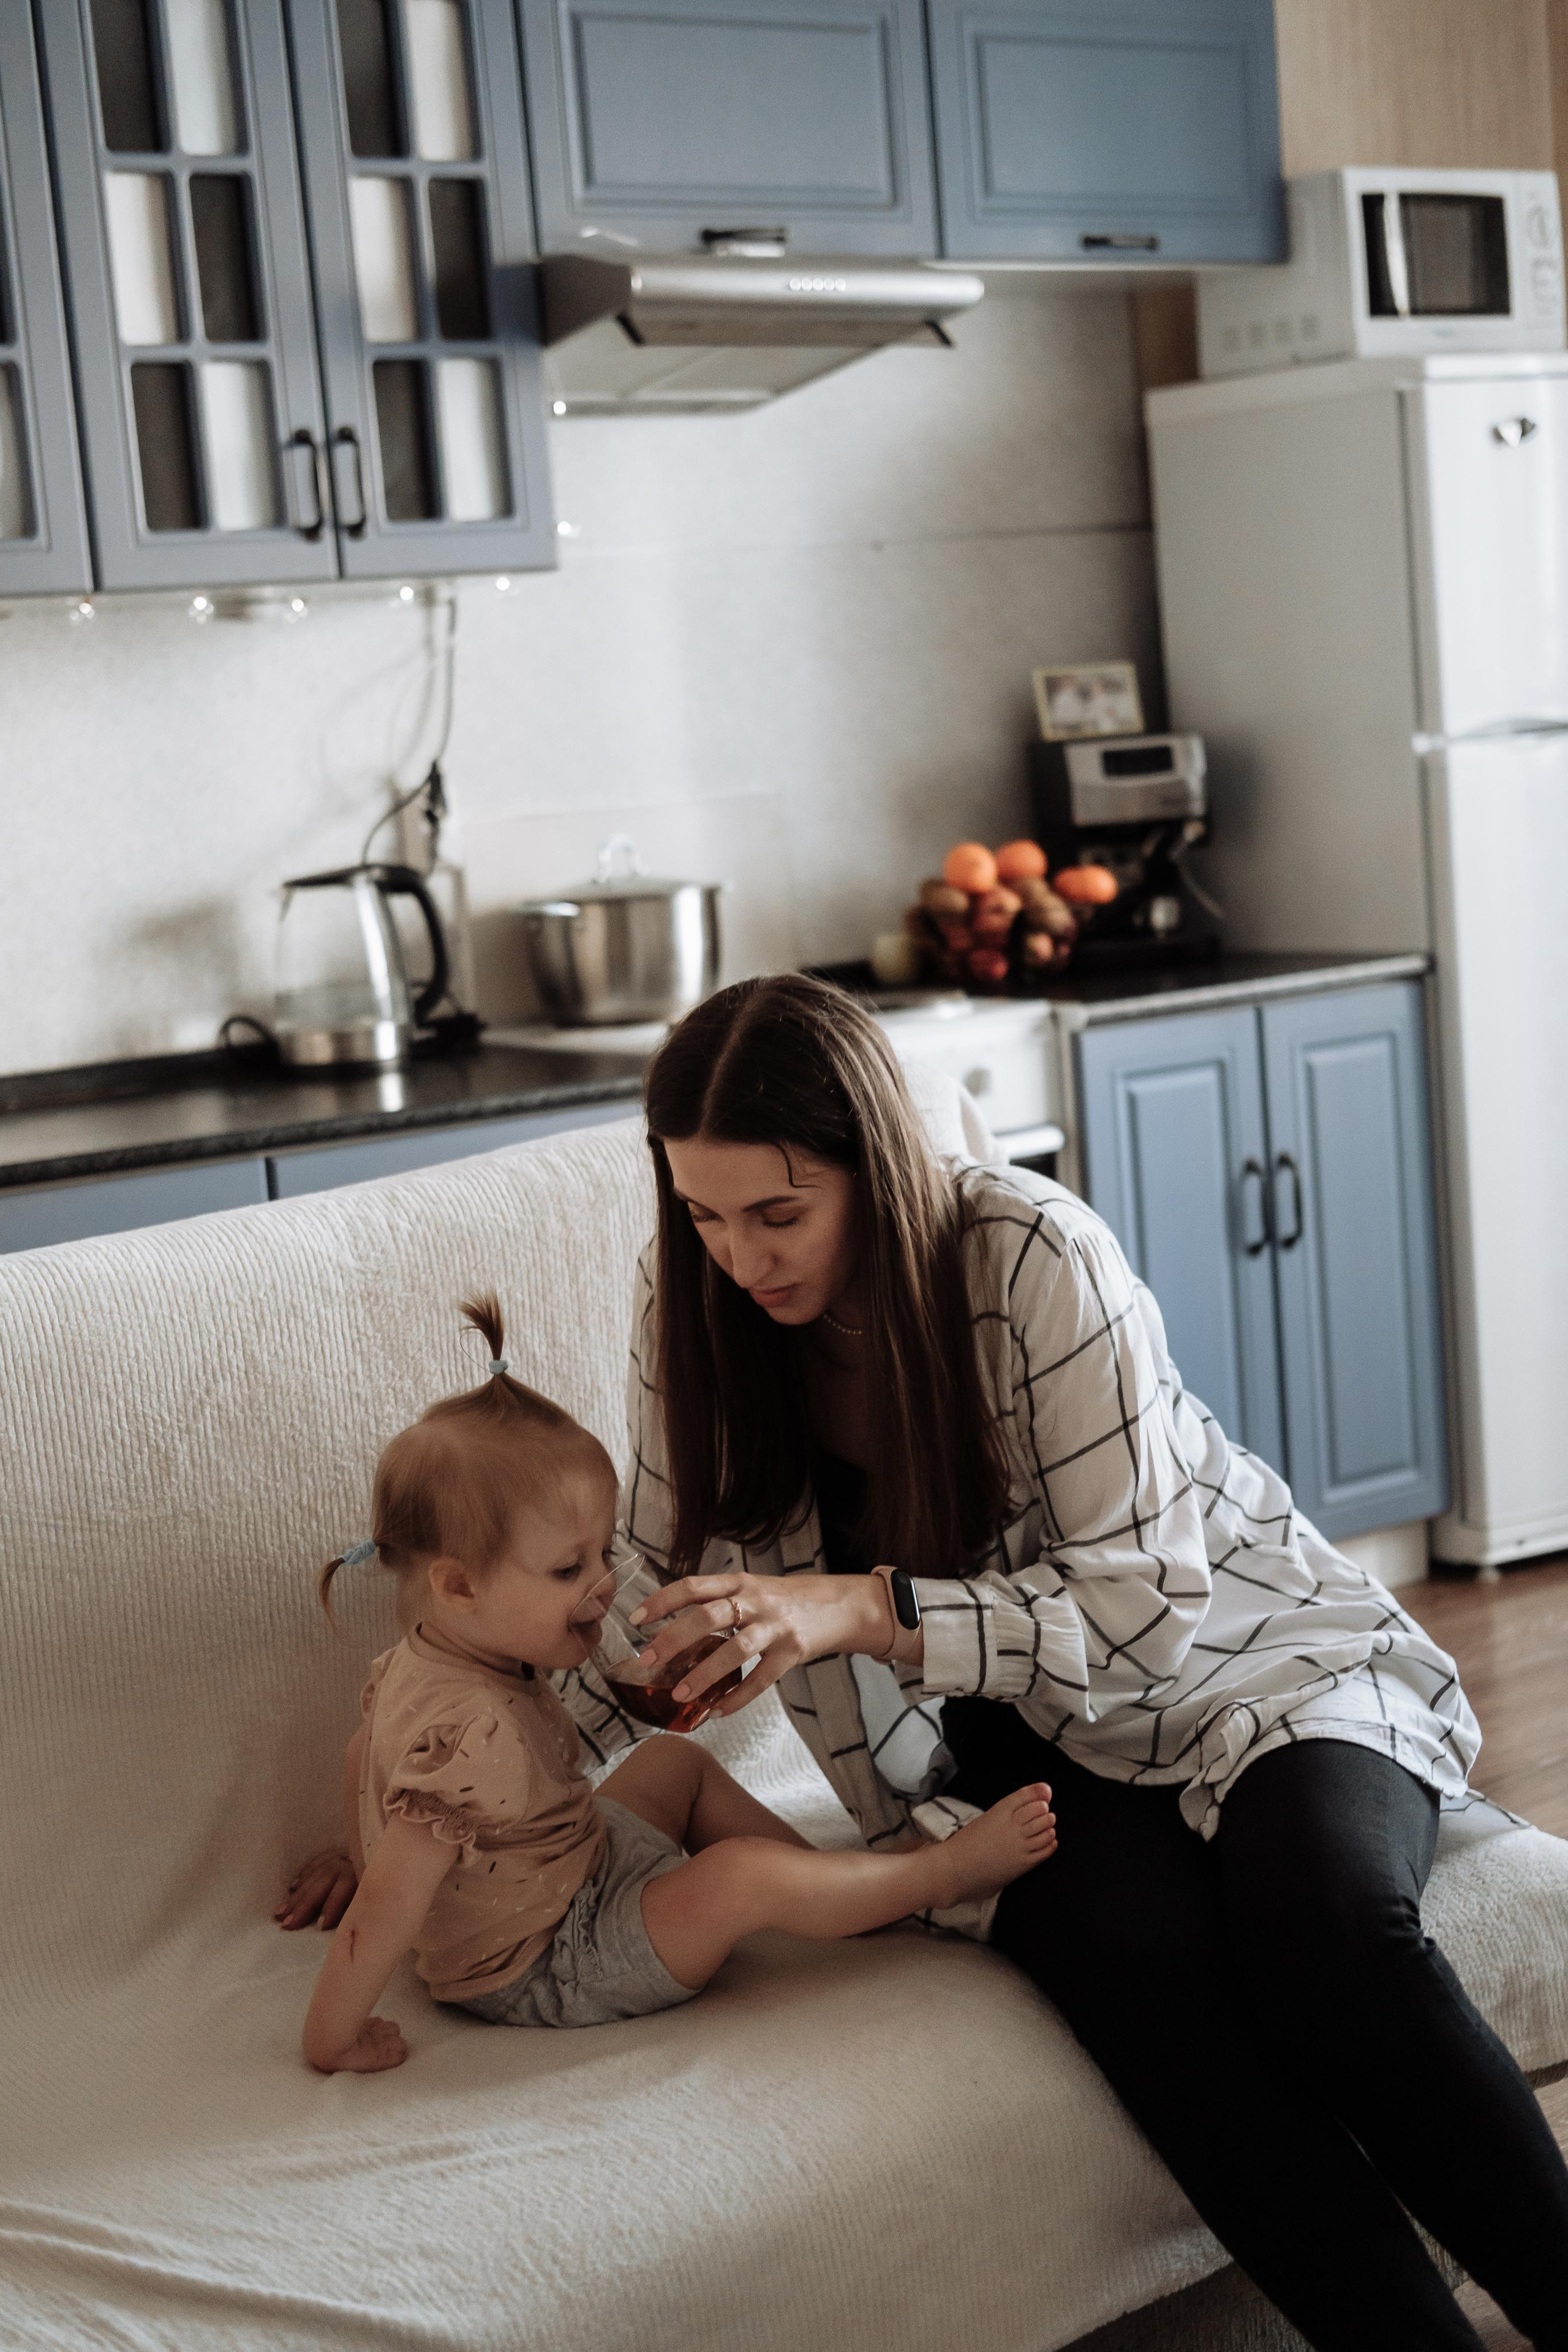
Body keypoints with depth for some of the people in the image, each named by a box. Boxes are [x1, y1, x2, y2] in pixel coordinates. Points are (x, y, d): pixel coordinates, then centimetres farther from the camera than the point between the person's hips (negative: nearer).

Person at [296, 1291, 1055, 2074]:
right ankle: (941, 1873, -3)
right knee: (747, 1877, -24)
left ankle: (852, 1885, 22)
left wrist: (370, 1856, 27)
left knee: (675, 1760, 19)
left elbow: (363, 1756, 13)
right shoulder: (471, 1738, -37)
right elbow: (381, 1916, -35)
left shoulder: (416, 1661, -6)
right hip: (544, 1972, -11)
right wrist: (334, 2043, -27)